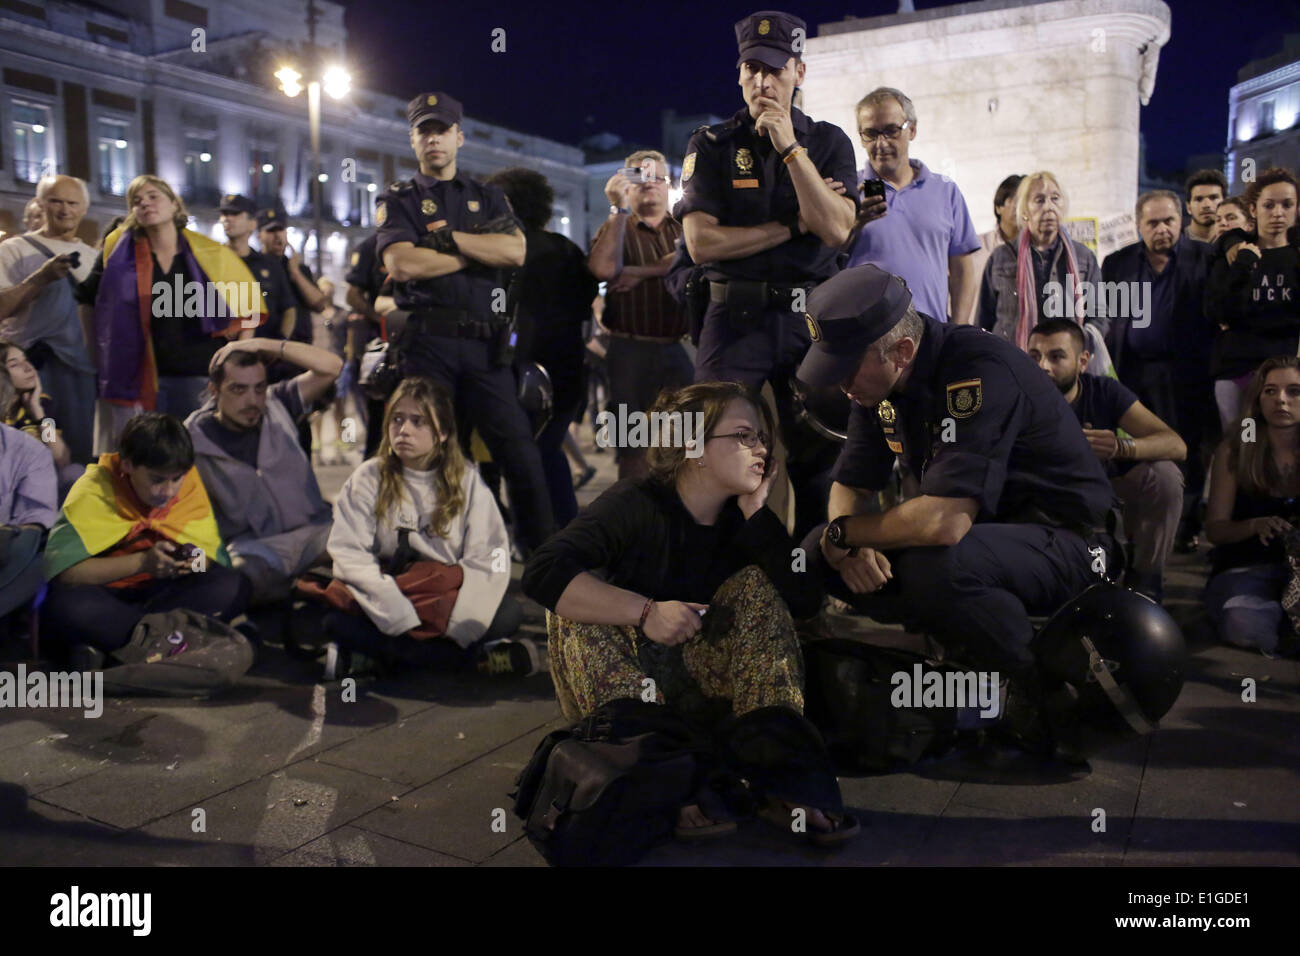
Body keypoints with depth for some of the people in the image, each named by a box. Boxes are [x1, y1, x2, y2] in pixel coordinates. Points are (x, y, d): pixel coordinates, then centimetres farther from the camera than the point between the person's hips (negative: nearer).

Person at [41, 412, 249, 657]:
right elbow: (61, 570, -25)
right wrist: (141, 562, -34)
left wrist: (196, 561, -31)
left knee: (231, 588, -24)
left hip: (162, 593, 3)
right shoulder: (95, 491, -16)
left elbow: (214, 554, -7)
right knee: (65, 605, -37)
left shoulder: (189, 483, -7)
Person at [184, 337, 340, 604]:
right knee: (248, 572, -38)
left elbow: (331, 367, 2)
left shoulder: (276, 405, 10)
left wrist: (267, 345, -2)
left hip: (313, 529, 2)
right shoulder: (193, 440, 2)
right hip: (254, 545, -2)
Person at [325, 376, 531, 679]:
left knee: (509, 613, -25)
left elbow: (487, 558, -9)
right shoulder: (368, 479, -3)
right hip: (386, 604, 0)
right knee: (336, 617, -32)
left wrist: (452, 625, -22)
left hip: (448, 602, 1)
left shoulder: (467, 480, -1)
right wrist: (403, 618, -25)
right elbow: (350, 554, -14)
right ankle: (478, 658, -26)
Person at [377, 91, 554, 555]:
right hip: (428, 341, -1)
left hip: (485, 342, 2)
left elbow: (515, 252, 0)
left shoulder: (489, 198, 20)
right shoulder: (398, 200, 12)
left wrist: (449, 237, -7)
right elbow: (402, 264, -8)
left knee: (519, 450, -4)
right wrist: (480, 250, -1)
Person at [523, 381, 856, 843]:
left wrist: (756, 512, -21)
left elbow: (805, 601, -18)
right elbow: (543, 572, -32)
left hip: (699, 686, 4)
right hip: (610, 686, -3)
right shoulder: (638, 504, -19)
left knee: (756, 581, -12)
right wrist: (645, 611, -39)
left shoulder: (742, 516, -5)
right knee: (575, 606, -28)